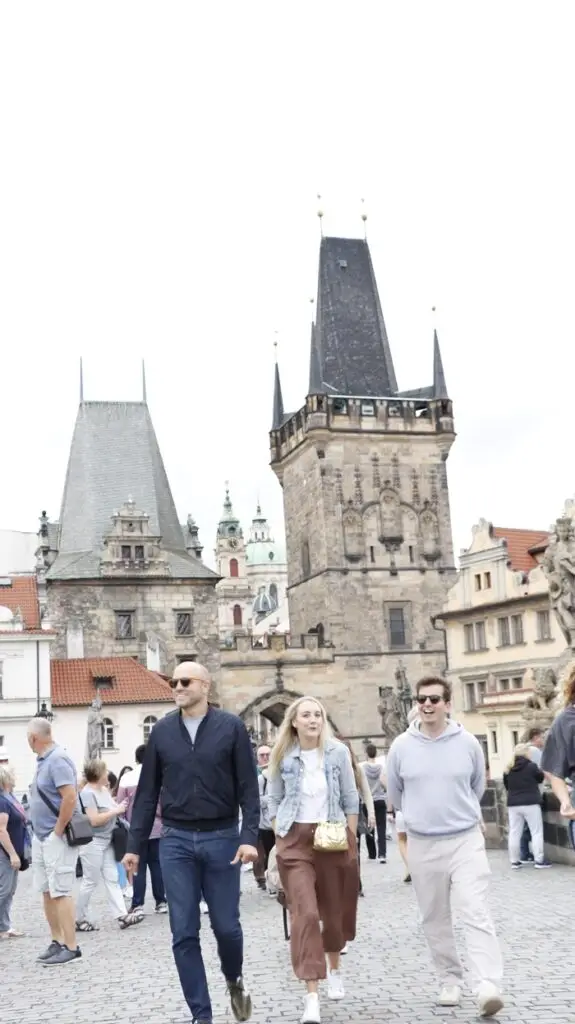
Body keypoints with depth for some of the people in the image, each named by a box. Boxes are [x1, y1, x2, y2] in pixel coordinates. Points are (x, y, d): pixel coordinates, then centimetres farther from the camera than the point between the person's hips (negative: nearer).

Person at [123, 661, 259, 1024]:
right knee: (185, 933, 2)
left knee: (226, 925, 5)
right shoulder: (162, 732, 4)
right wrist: (135, 845, 4)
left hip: (221, 837, -2)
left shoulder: (231, 727, -3)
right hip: (176, 841, 2)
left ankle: (235, 980, 36)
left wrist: (250, 836, -15)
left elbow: (248, 787, -4)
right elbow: (148, 792, 7)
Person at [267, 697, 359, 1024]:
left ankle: (334, 970, 41)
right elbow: (275, 801, 6)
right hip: (295, 839, -1)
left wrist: (350, 838, 1)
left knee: (335, 910, 14)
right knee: (305, 914, -12)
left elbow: (351, 798, 4)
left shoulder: (338, 752, -3)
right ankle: (312, 996, -12)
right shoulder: (283, 756, -3)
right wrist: (280, 838, 2)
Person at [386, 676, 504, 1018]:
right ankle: (451, 981, 23)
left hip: (467, 840, -2)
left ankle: (488, 987, -18)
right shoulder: (402, 746, -4)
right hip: (422, 845, 2)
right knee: (436, 919, 10)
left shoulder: (468, 742, -4)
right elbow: (395, 793, 12)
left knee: (476, 914, -12)